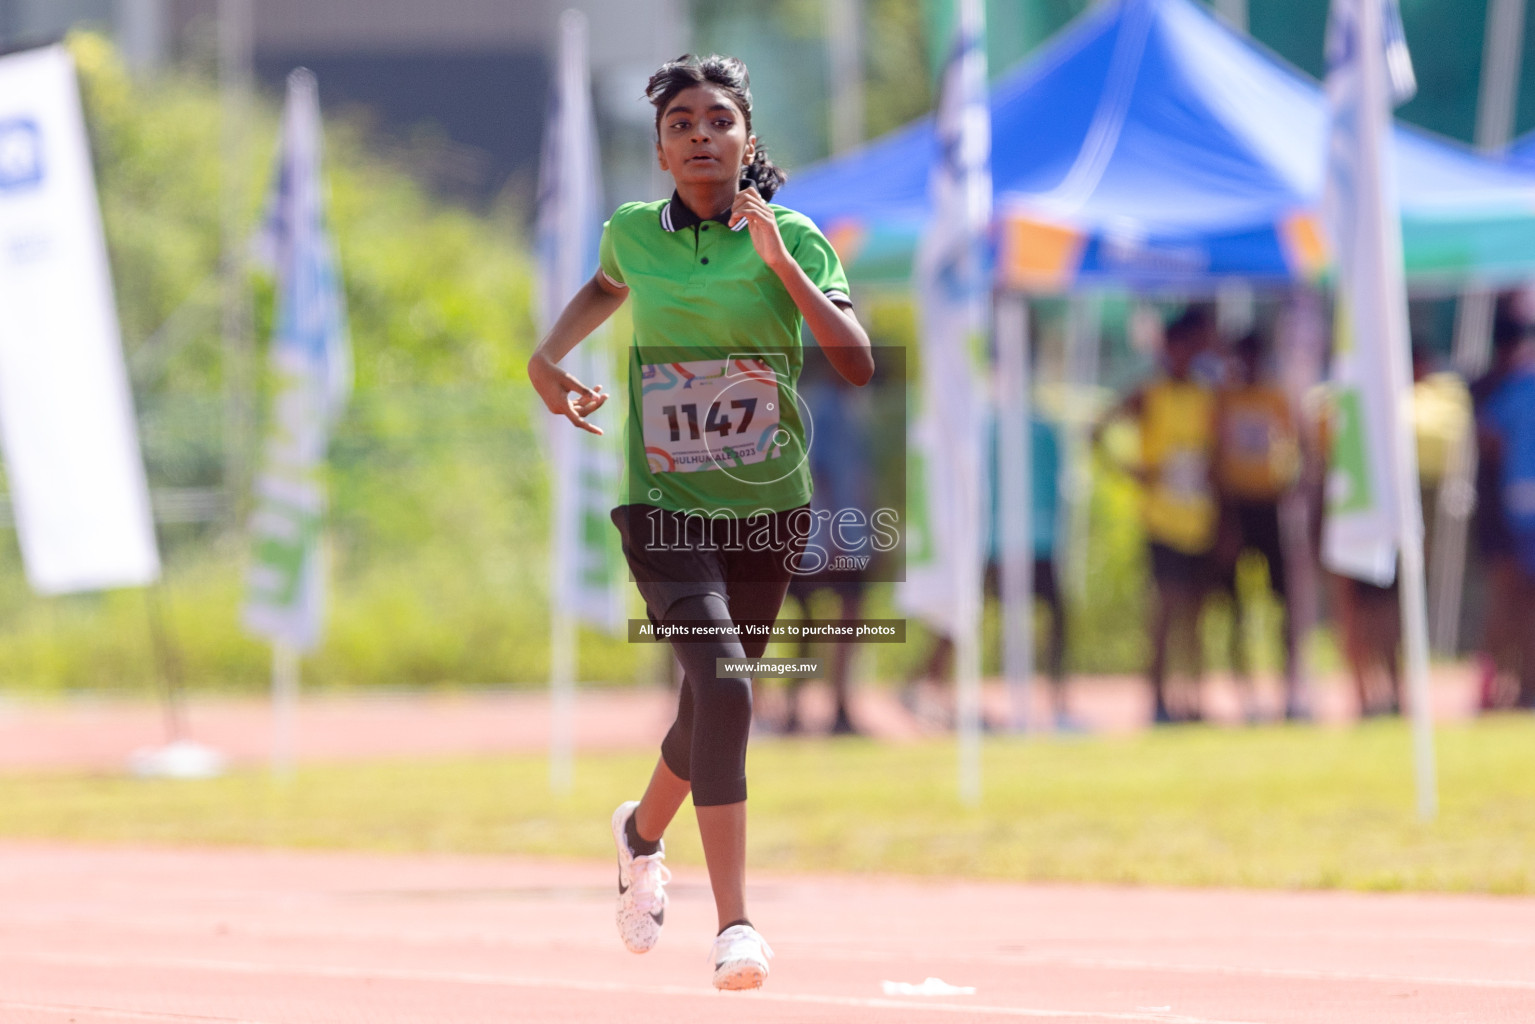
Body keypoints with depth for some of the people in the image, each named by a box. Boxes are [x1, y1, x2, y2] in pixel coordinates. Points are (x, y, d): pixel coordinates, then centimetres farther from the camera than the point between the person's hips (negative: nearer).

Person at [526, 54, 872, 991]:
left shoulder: (794, 240, -3)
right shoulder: (633, 234, 1)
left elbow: (859, 365, -14)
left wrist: (782, 263, -19)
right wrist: (548, 358, 11)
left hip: (770, 510, 2)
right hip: (666, 507, -2)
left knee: (712, 702, 13)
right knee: (723, 685, -23)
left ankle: (643, 832, 48)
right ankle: (736, 923, -25)